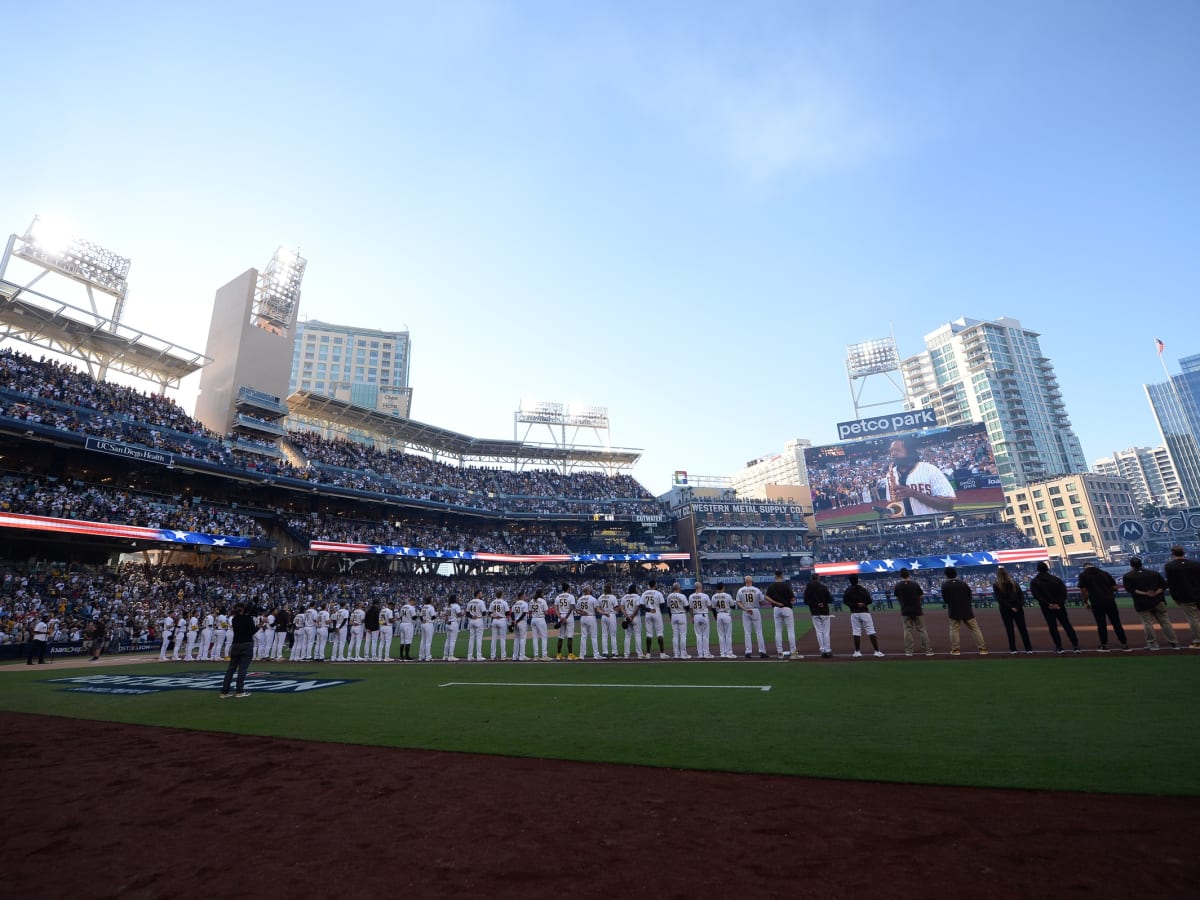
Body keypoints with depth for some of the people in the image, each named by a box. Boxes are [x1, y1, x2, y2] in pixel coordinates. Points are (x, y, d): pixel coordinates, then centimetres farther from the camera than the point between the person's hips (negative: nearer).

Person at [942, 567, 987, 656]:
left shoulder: (945, 585, -7)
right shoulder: (963, 583, 0)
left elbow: (944, 599, -1)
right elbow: (970, 595, 7)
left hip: (954, 611, -2)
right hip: (967, 610, 2)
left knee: (954, 630, 7)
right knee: (975, 629, 8)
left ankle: (955, 650, 6)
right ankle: (982, 649, 8)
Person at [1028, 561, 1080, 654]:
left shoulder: (1034, 582, -1)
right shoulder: (1056, 579, 4)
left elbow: (1037, 596, -11)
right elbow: (1063, 592, -5)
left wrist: (1047, 604, -11)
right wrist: (1059, 604, -11)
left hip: (1046, 608, -2)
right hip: (1059, 606, 2)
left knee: (1052, 627, 3)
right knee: (1067, 625, 8)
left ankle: (1059, 647, 3)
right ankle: (1075, 645, 5)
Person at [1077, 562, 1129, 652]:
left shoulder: (1083, 575, 0)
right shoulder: (1105, 573, 12)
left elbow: (1084, 590, -5)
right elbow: (1114, 587, 8)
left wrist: (1086, 602, 5)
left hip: (1097, 603, -3)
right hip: (1110, 602, 3)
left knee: (1101, 625, 5)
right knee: (1117, 623, 9)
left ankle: (1104, 646, 10)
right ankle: (1124, 645, 11)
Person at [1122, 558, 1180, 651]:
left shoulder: (1127, 576, -1)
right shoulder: (1153, 572, 10)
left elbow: (1130, 589, -12)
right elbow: (1164, 584, 3)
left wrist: (1145, 593, -13)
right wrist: (1156, 593, -6)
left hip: (1142, 603, -3)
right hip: (1158, 601, 3)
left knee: (1147, 623, 4)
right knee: (1165, 621, 9)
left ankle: (1152, 643, 5)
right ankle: (1174, 643, 12)